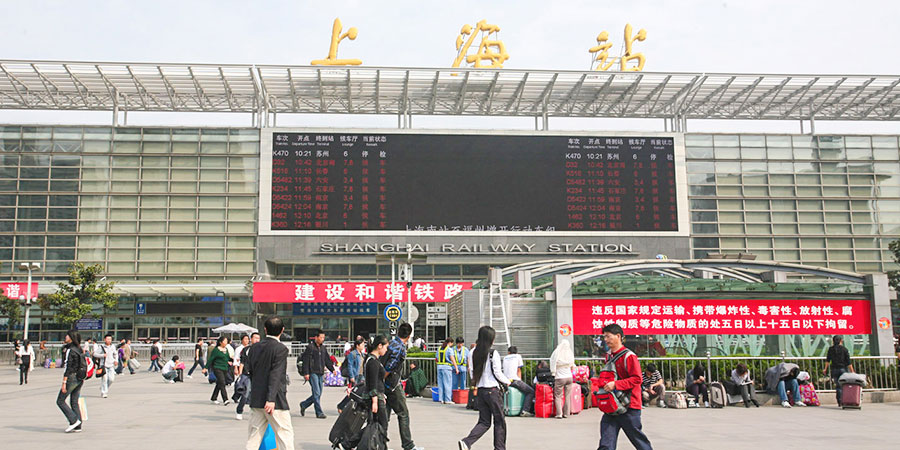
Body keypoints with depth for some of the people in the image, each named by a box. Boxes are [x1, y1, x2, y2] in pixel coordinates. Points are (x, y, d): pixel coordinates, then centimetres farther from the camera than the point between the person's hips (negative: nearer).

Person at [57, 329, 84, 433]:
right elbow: (83, 364, 15)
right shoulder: (79, 349, 11)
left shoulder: (70, 350, -14)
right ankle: (78, 426, 8)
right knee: (74, 402, 11)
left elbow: (67, 367, -18)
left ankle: (74, 420, -6)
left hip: (71, 378, -8)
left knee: (60, 401, 3)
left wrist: (64, 383, -18)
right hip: (80, 378, 8)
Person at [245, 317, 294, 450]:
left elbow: (248, 369, 12)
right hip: (275, 401, -6)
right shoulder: (281, 349, -12)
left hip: (256, 399, 6)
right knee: (285, 434, 0)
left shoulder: (254, 347, 8)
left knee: (254, 433, 12)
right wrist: (271, 399, -22)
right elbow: (276, 375, -18)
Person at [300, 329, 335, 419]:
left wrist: (332, 369, 10)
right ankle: (319, 413, -5)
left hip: (321, 374, 7)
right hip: (313, 373, -7)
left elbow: (327, 360, 21)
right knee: (316, 393, -9)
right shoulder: (310, 347, -6)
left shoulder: (323, 348, 15)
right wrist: (306, 373, -15)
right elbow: (306, 361, -9)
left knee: (318, 394, 8)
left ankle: (304, 405, 27)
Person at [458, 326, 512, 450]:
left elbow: (472, 374, 9)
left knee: (484, 422, 11)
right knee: (499, 421, 10)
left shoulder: (474, 353, 4)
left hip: (480, 390, 6)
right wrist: (508, 382, 6)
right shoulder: (493, 353, -12)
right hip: (492, 391, -6)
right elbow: (498, 373, -11)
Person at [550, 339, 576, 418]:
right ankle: (566, 413, 13)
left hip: (560, 378, -3)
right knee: (567, 396, 11)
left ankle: (559, 414, -5)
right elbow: (572, 367, 11)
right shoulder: (570, 354, 0)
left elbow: (553, 365, -6)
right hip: (569, 377, 3)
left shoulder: (556, 353, -10)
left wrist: (553, 375, 3)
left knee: (558, 396, 4)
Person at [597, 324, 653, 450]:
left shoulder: (629, 356, -12)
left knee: (636, 437, 9)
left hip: (629, 406, -7)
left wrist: (615, 384, -25)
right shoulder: (609, 356, 13)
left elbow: (637, 379, -20)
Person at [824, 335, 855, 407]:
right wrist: (852, 371, 0)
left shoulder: (831, 349, 4)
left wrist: (826, 369, 10)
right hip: (843, 369, -2)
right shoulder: (844, 349, -2)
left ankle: (839, 402, -1)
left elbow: (828, 360, 3)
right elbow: (848, 362, -3)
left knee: (838, 386, 5)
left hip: (834, 369, 2)